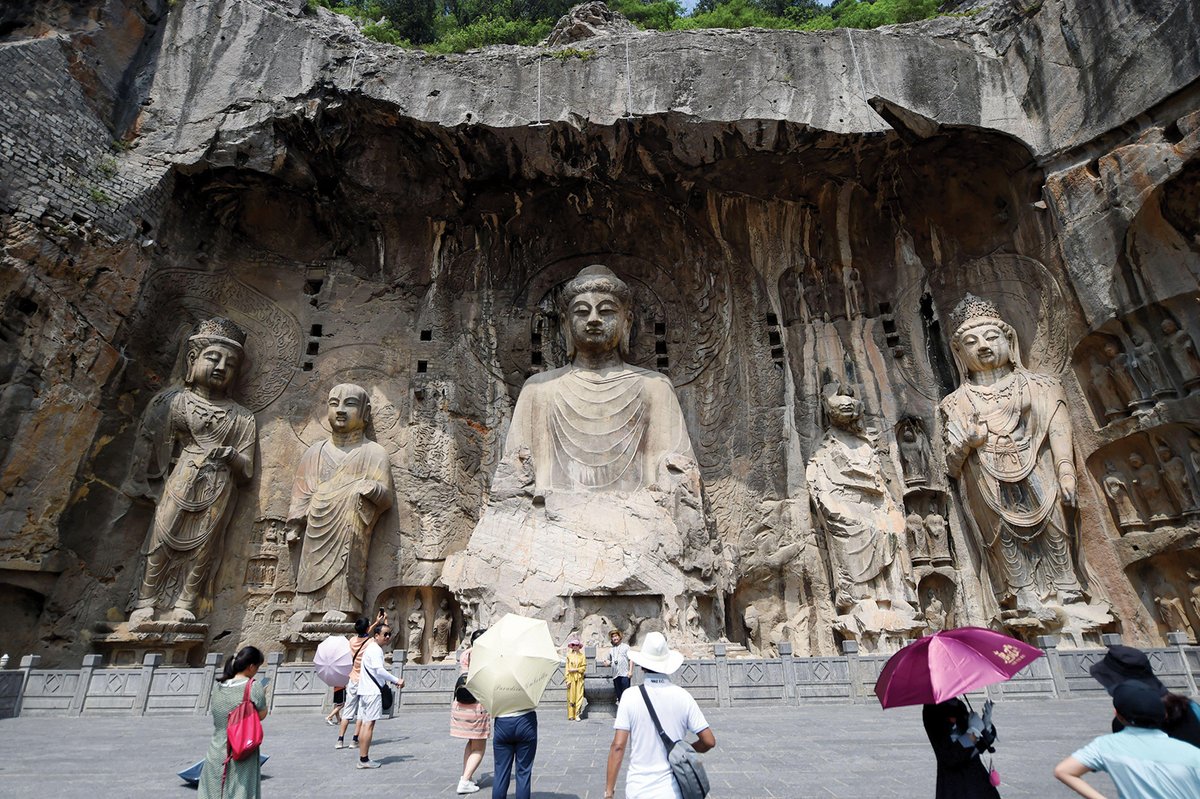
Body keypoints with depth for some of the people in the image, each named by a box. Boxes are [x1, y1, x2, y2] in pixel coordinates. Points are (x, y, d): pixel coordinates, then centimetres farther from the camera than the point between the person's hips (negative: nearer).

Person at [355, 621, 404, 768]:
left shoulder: (371, 648, 19)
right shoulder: (375, 650, -13)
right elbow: (379, 670, -23)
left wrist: (391, 681, 18)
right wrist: (397, 680, -18)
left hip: (365, 690, 10)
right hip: (372, 691, -10)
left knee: (365, 723, 10)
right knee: (369, 724, -6)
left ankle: (362, 758, 14)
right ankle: (364, 759, -3)